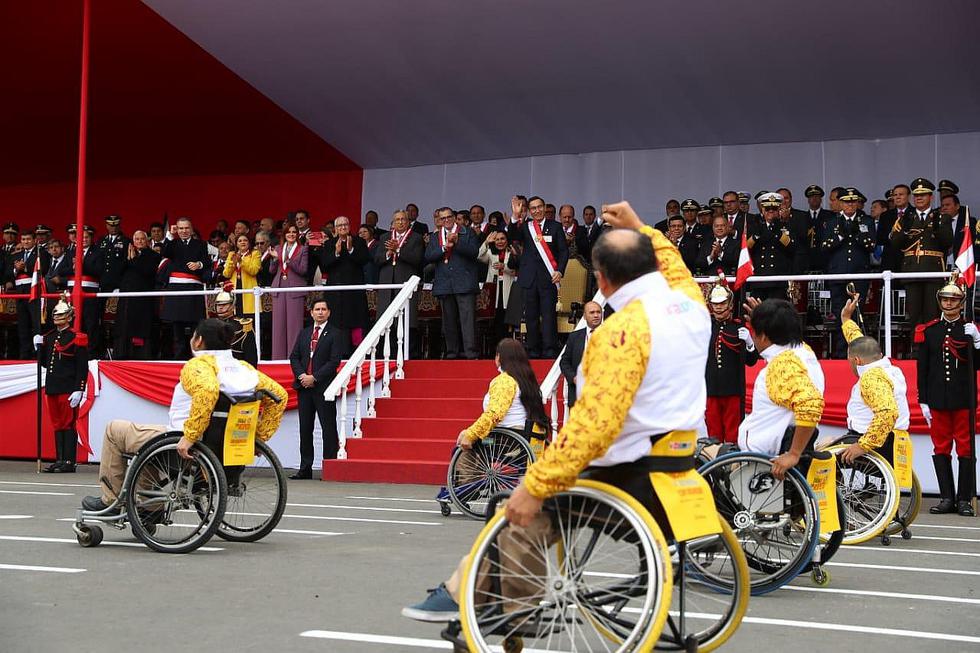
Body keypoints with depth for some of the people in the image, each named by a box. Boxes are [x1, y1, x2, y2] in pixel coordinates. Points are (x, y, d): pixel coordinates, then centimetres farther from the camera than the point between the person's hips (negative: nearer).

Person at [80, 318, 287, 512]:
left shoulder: (198, 365, -18)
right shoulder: (243, 367, 3)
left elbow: (207, 392, -40)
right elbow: (279, 395, 3)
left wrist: (189, 437, -34)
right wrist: (259, 437, 7)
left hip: (184, 449, -8)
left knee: (114, 430, 14)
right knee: (150, 431, 37)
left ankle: (110, 500, 21)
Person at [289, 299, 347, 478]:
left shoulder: (335, 334, 0)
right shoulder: (304, 333, 17)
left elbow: (334, 361, -9)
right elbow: (294, 357, 12)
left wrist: (314, 377, -13)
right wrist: (301, 375, -6)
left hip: (324, 387, -5)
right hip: (304, 386, 5)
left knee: (328, 428, -4)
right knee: (305, 428, 7)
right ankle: (305, 468, 12)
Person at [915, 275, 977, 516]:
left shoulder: (971, 329, 3)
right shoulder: (928, 331, 6)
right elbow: (922, 369, 5)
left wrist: (976, 341, -17)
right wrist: (923, 401, 1)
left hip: (964, 400, -2)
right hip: (938, 401, 2)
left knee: (966, 449, 1)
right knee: (941, 449, 5)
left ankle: (965, 499, 7)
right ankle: (947, 498, 12)